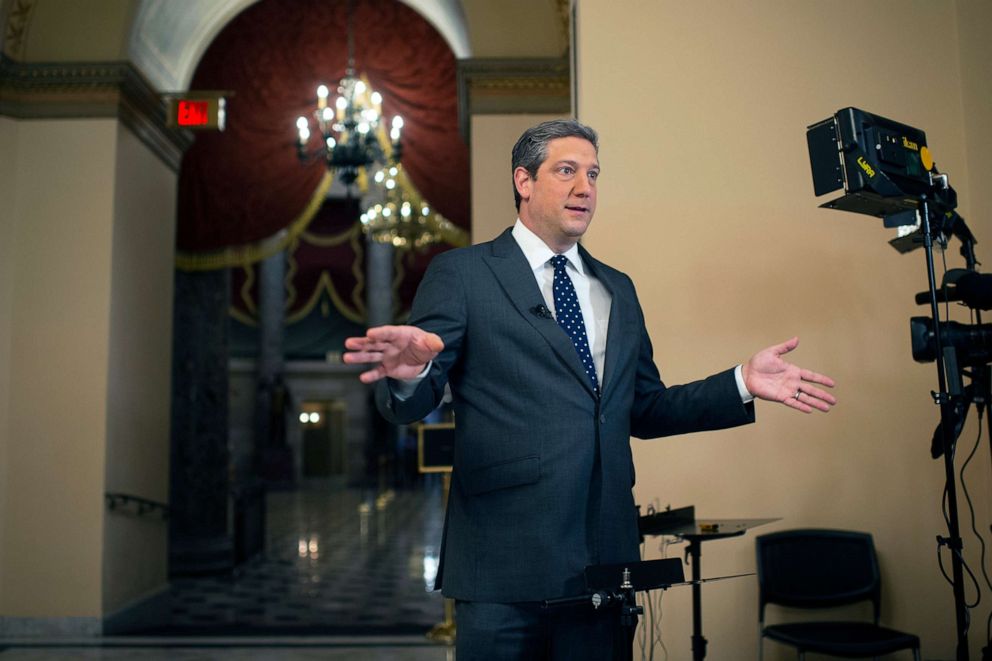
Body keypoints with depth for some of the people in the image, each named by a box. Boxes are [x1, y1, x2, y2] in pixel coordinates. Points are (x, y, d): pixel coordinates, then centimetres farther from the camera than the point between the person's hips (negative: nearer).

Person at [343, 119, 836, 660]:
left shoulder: (617, 289, 17)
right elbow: (406, 405, -7)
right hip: (505, 557, -5)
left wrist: (742, 384, 7)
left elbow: (644, 409, 18)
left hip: (605, 553, 5)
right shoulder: (461, 274, -1)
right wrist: (410, 373, -31)